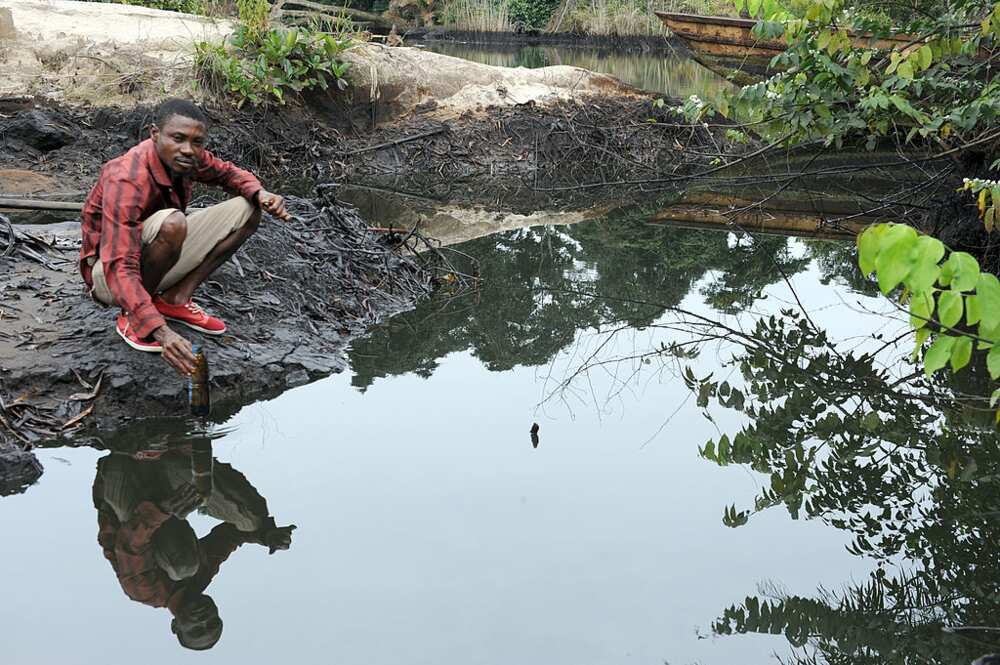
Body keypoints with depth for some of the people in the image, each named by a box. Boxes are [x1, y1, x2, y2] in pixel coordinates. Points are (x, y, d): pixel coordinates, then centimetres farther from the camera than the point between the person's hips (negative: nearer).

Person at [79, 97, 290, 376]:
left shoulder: (183, 157, -12)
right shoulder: (126, 180, -33)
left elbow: (227, 173, 10)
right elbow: (119, 269, -40)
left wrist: (260, 193, -14)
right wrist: (161, 332, -52)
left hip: (153, 263, 8)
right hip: (108, 273, -7)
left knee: (246, 209, -3)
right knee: (171, 222, -37)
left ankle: (175, 299, -3)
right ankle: (131, 316, -15)